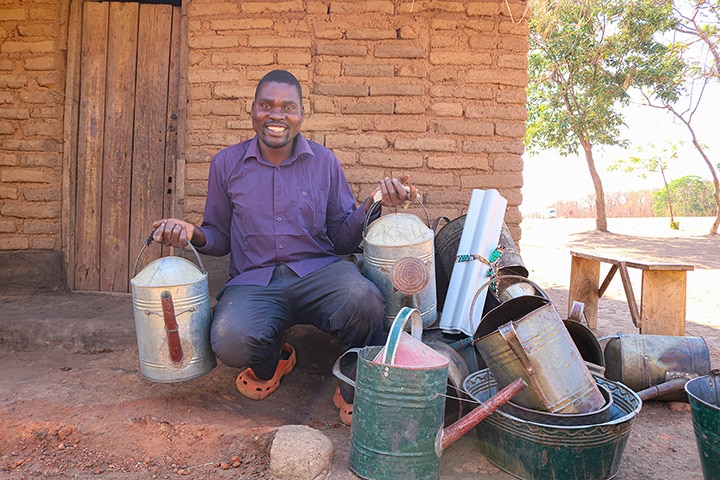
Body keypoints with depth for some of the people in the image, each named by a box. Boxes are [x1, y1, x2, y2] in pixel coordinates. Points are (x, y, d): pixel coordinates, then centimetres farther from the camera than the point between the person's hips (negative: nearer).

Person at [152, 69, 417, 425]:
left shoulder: (324, 162, 8)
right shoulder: (226, 164, 9)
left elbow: (343, 238, 8)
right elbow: (220, 237, 16)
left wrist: (374, 203, -8)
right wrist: (192, 234, -6)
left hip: (318, 272, 0)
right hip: (253, 281, 1)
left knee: (363, 301, -34)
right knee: (230, 341, -32)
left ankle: (354, 391, 0)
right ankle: (272, 362, 11)